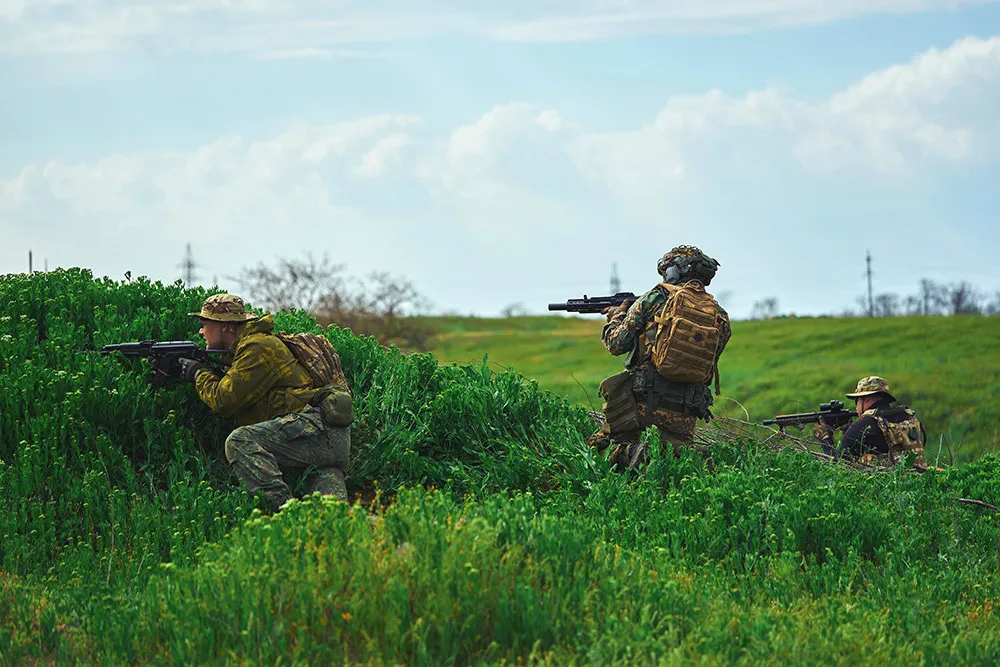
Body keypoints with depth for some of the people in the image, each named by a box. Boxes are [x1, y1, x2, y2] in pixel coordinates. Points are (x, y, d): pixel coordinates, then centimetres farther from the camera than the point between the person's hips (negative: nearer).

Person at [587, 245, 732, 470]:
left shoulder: (655, 299, 0)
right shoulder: (720, 317, 10)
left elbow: (617, 344, 1)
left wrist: (617, 316, 24)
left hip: (644, 402, -3)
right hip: (683, 414, 3)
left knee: (598, 446, 13)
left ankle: (627, 453, -20)